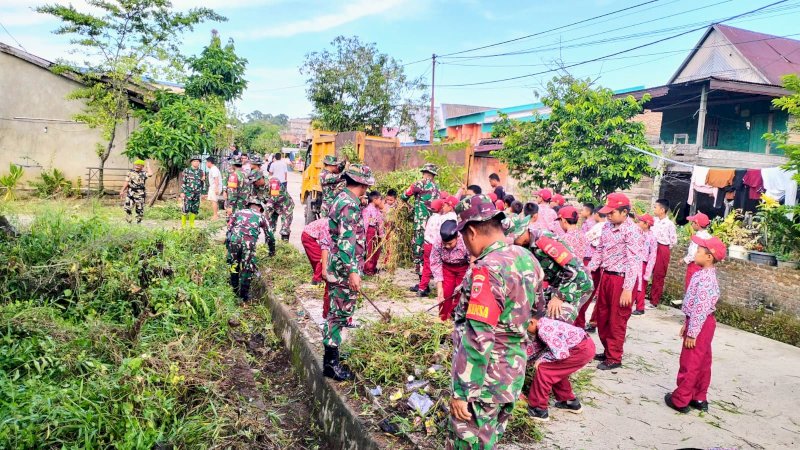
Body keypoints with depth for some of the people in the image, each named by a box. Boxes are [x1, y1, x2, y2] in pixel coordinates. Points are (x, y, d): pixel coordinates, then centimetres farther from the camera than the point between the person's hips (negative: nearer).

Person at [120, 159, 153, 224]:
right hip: (130, 193, 3)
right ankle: (129, 221, 15)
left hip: (140, 194, -3)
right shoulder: (130, 172, 6)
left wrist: (148, 166, -13)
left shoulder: (143, 173, -4)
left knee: (140, 209, 6)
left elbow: (150, 174, -27)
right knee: (127, 208, -1)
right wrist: (122, 190, 7)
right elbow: (127, 182, 10)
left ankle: (138, 222, 22)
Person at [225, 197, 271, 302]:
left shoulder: (239, 212, 28)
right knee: (247, 269, 10)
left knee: (234, 266, 19)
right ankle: (244, 295, 15)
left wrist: (228, 245, 24)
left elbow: (229, 227, 19)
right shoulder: (260, 217, 26)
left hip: (234, 239, 2)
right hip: (249, 242, -2)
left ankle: (234, 291, 28)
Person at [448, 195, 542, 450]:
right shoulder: (526, 258, 3)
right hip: (513, 373, 8)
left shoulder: (487, 269, -23)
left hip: (484, 379, -8)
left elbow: (478, 339, -25)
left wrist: (461, 391, -21)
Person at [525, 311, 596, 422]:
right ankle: (571, 402, 35)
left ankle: (538, 410, 4)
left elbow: (561, 354, -21)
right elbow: (534, 348, 20)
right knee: (555, 370, 21)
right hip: (586, 346, 10)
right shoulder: (544, 325, 12)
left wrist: (541, 359, -7)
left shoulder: (543, 330, -18)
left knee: (543, 369, -5)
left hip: (582, 350, -9)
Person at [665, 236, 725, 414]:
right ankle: (699, 398, 27)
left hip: (700, 325, -10)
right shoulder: (705, 275, 9)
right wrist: (687, 324, 21)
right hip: (704, 324, 10)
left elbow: (701, 308, -25)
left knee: (689, 364, 0)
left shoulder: (705, 278, -24)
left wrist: (692, 333, -22)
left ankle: (680, 400, 9)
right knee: (702, 363, 17)